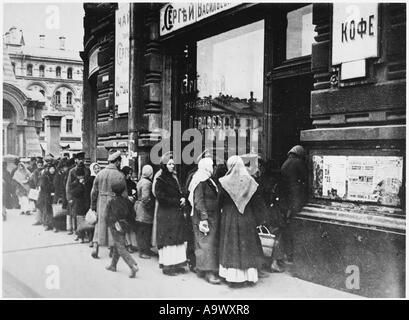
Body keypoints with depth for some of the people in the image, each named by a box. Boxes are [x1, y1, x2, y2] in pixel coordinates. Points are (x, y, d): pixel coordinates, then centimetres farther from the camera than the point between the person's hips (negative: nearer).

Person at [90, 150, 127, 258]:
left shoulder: (100, 173, 0)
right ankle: (112, 249, 18)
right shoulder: (120, 175, -11)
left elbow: (94, 192, 5)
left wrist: (93, 206, 15)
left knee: (100, 224, 13)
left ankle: (96, 247, 7)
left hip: (101, 203, 3)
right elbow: (124, 194, -10)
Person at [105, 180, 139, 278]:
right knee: (116, 246, 21)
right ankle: (113, 265, 32)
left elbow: (108, 216, -11)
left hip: (115, 227, -6)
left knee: (121, 248, -6)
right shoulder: (127, 201, 2)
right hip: (124, 226, 6)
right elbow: (132, 214, 5)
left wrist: (113, 224, 0)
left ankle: (133, 266, -19)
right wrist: (127, 223, 12)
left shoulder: (110, 202, -10)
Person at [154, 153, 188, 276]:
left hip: (177, 213, 8)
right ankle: (167, 266, 3)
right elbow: (161, 198, -15)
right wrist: (178, 201, -12)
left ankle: (176, 263, 14)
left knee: (178, 238, 7)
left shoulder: (174, 178, 15)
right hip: (166, 214, -8)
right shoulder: (160, 180, -8)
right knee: (168, 239, -5)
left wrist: (183, 199, -1)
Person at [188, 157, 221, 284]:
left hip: (211, 216, 10)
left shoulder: (207, 180, 16)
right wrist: (204, 218, -25)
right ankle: (209, 271, -8)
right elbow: (199, 201, -20)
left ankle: (201, 269, 20)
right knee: (207, 242, -9)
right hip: (204, 216, -9)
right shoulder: (200, 182, -14)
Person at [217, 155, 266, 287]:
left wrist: (218, 212, 12)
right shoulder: (250, 181, -3)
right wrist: (257, 220, 7)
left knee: (231, 246, 7)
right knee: (247, 245, 11)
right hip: (247, 218, 2)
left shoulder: (224, 182, -10)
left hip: (229, 217, -2)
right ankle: (249, 275, 17)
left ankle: (233, 277, 10)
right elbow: (257, 202, 0)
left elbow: (219, 201, -5)